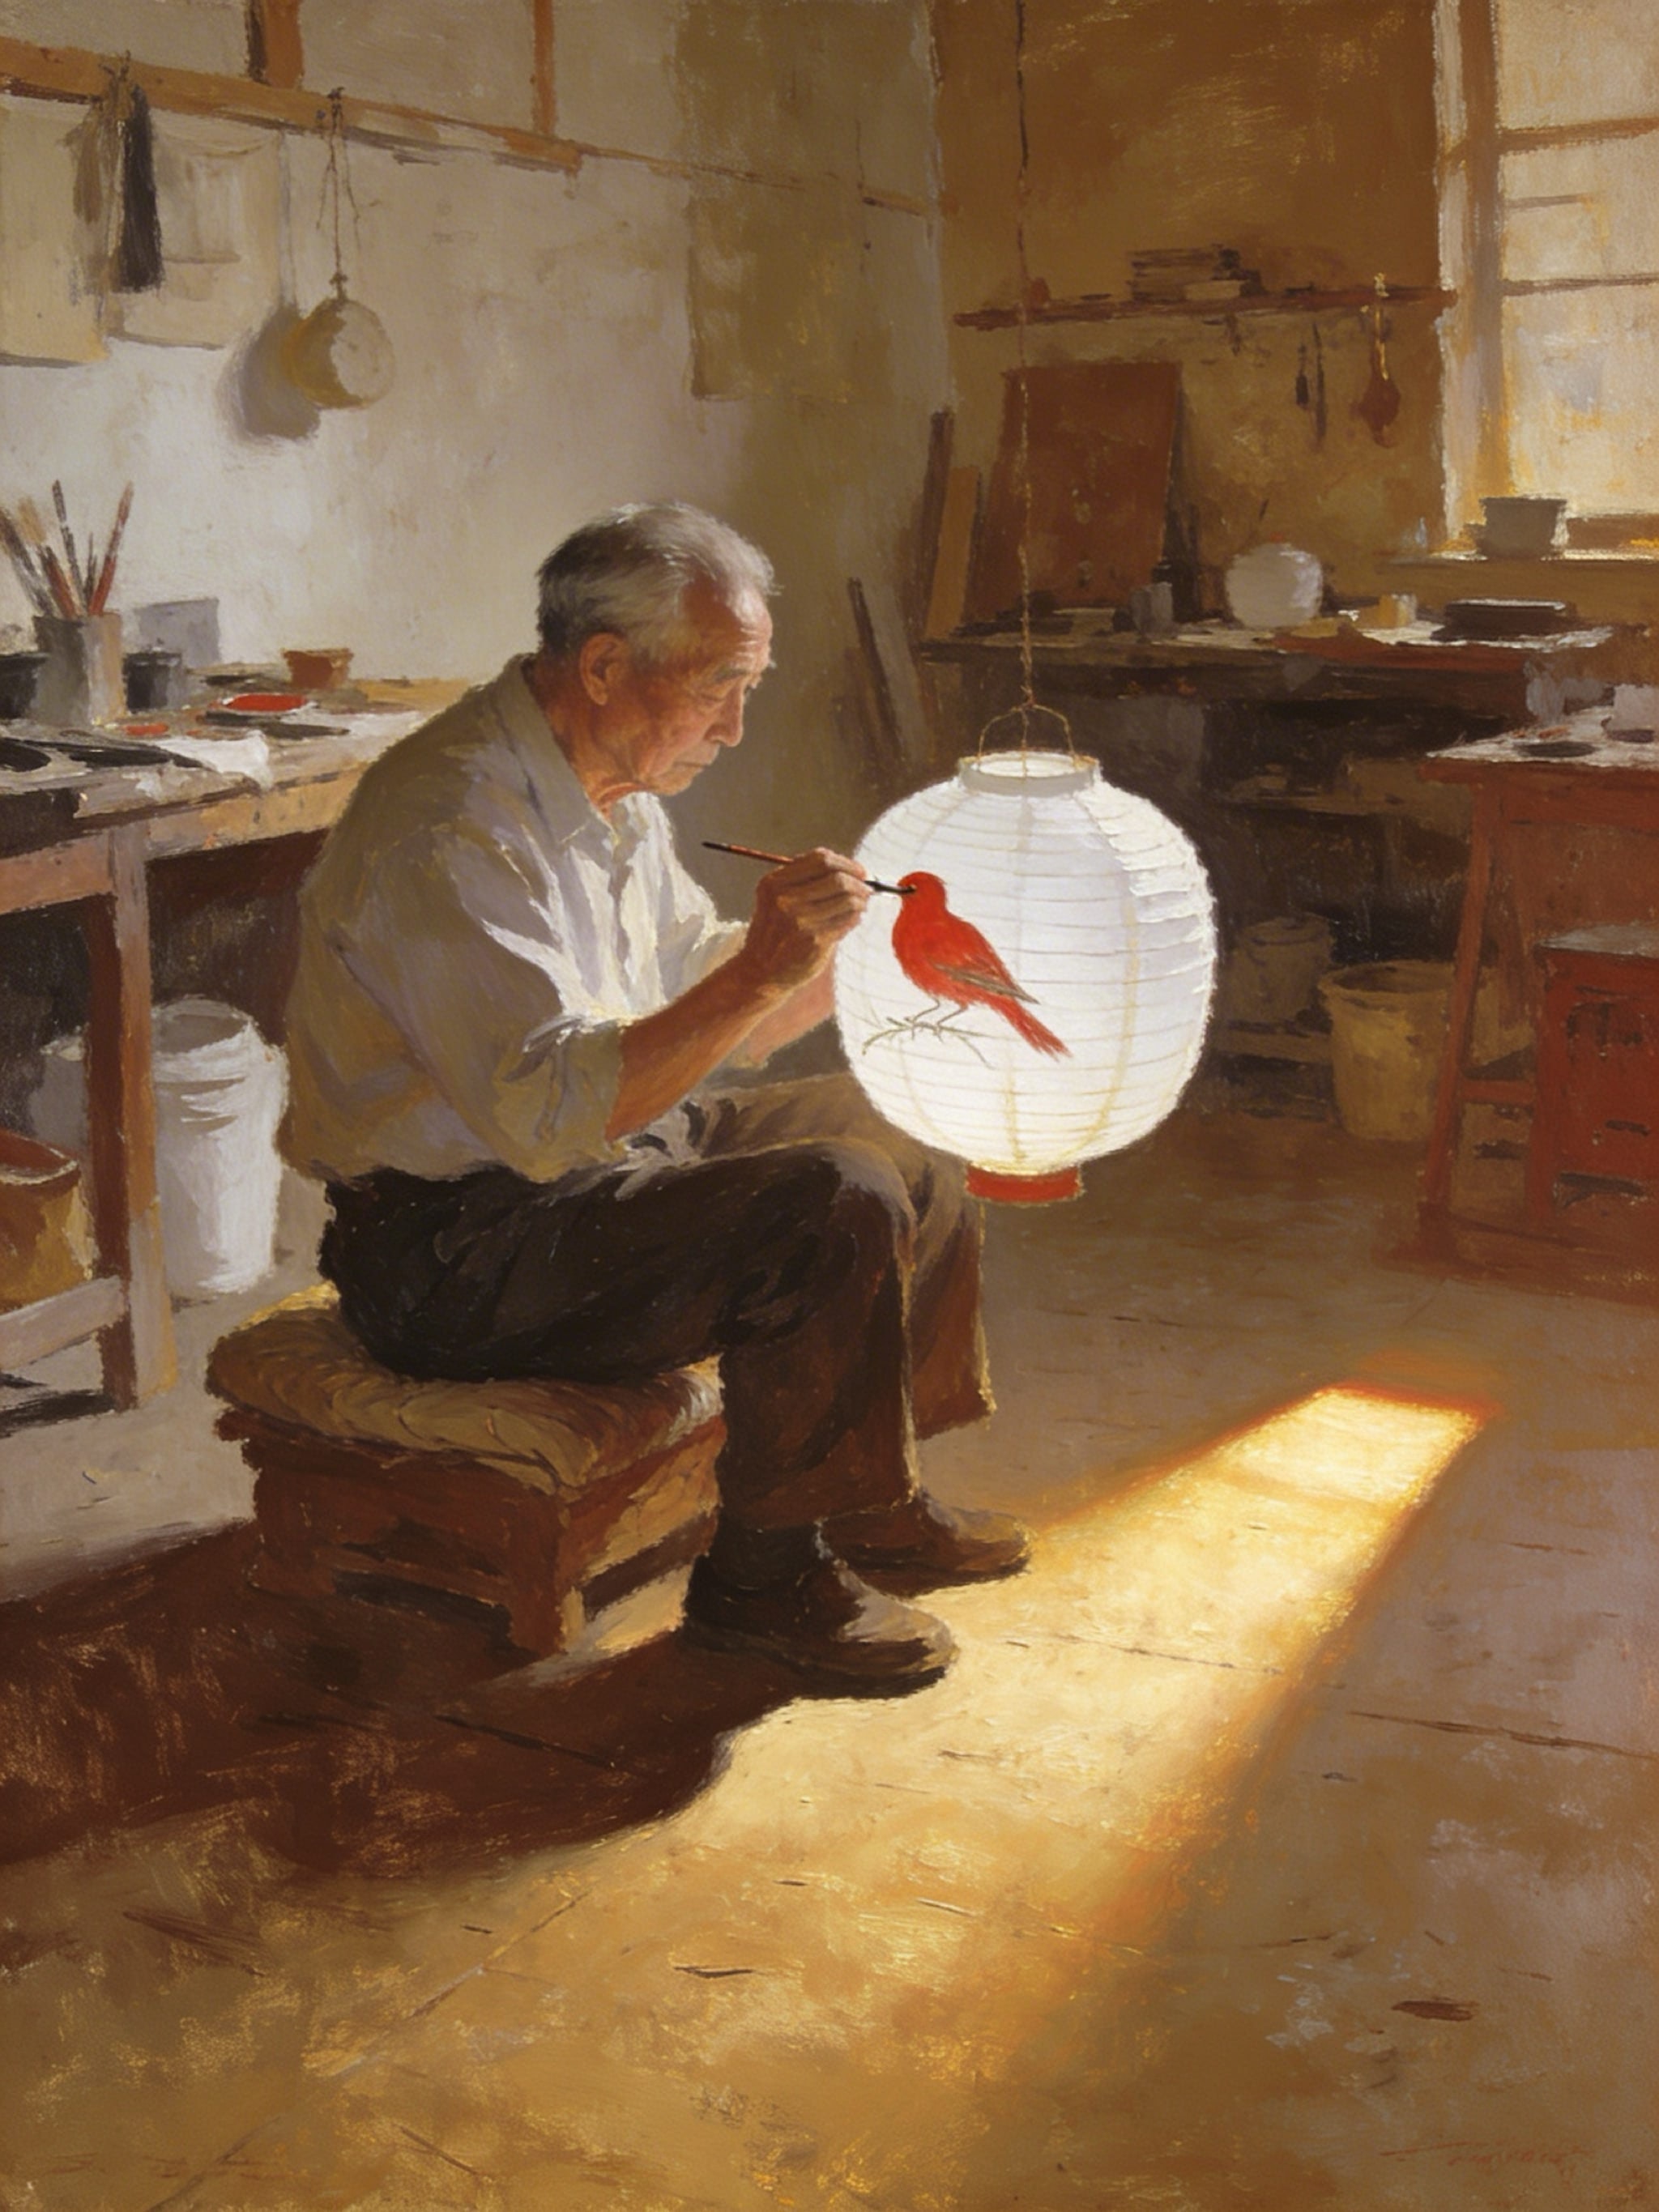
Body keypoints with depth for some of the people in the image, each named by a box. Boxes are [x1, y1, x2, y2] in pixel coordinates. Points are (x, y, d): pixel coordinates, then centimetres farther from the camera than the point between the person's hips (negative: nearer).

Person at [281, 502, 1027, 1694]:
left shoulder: (612, 790, 8)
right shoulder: (457, 824, -25)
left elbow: (699, 1020, 16)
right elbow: (550, 1111, -34)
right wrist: (759, 974, -37)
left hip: (610, 1146, 11)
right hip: (458, 1250, -10)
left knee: (909, 1134, 13)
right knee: (835, 1206, -25)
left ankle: (871, 1504, 25)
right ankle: (766, 1575, -7)